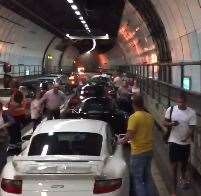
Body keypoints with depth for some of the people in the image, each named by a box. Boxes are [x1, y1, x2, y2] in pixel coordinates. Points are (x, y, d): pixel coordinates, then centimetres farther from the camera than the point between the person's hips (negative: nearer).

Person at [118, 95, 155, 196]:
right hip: (149, 150, 7)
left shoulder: (134, 117, -17)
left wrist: (122, 141, -2)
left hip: (138, 152, -7)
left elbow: (129, 135, -21)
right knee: (147, 176, 19)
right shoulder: (150, 117, 4)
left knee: (137, 178, 3)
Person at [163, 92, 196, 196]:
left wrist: (186, 138, -33)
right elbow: (165, 123, 0)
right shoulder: (170, 110, -9)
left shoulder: (192, 113, -13)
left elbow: (192, 128, -14)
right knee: (174, 164, 3)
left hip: (185, 142, 1)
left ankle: (183, 176, 53)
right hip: (174, 141, 0)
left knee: (184, 162, 21)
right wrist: (170, 123, -24)